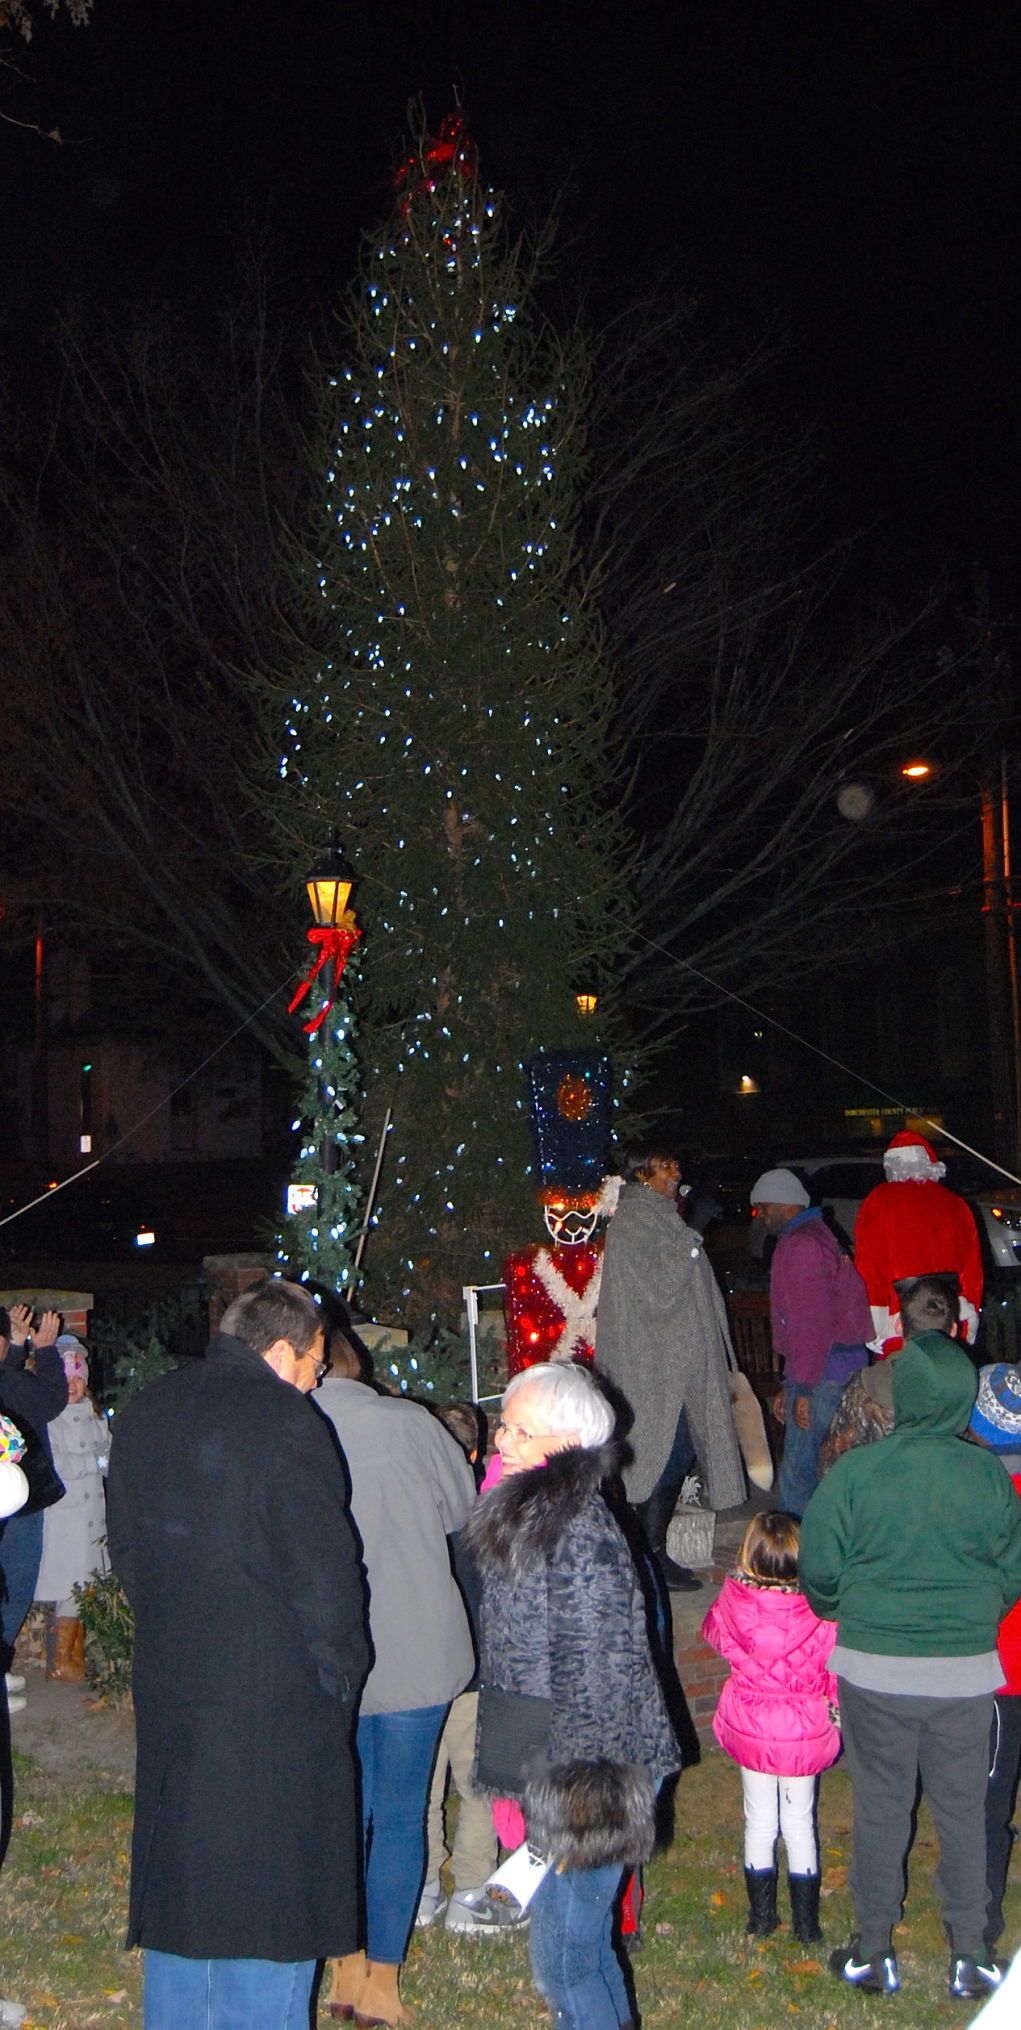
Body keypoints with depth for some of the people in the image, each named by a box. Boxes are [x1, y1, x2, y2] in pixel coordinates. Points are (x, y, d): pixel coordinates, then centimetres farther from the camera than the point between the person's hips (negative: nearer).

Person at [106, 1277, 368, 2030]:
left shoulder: (144, 1412, 8)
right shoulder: (286, 1422, -15)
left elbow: (127, 1551, 14)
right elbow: (324, 1573, -15)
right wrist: (339, 1679, -3)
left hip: (169, 1689, 7)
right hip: (275, 1705, -7)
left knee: (180, 1881, 17)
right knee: (270, 1904, 3)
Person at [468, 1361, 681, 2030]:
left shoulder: (579, 1535, -21)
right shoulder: (526, 1515, 10)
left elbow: (594, 1679, -21)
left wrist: (570, 1801, -20)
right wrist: (513, 1773, 23)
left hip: (580, 1776, -10)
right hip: (542, 1770, 10)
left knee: (565, 1958, -3)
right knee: (584, 1939, 20)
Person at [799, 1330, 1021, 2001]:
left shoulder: (856, 1470, -13)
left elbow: (819, 1570, -6)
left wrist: (842, 1613, 15)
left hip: (875, 1668, -1)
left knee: (881, 1807, 13)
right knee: (964, 1809, 14)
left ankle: (875, 1951, 23)